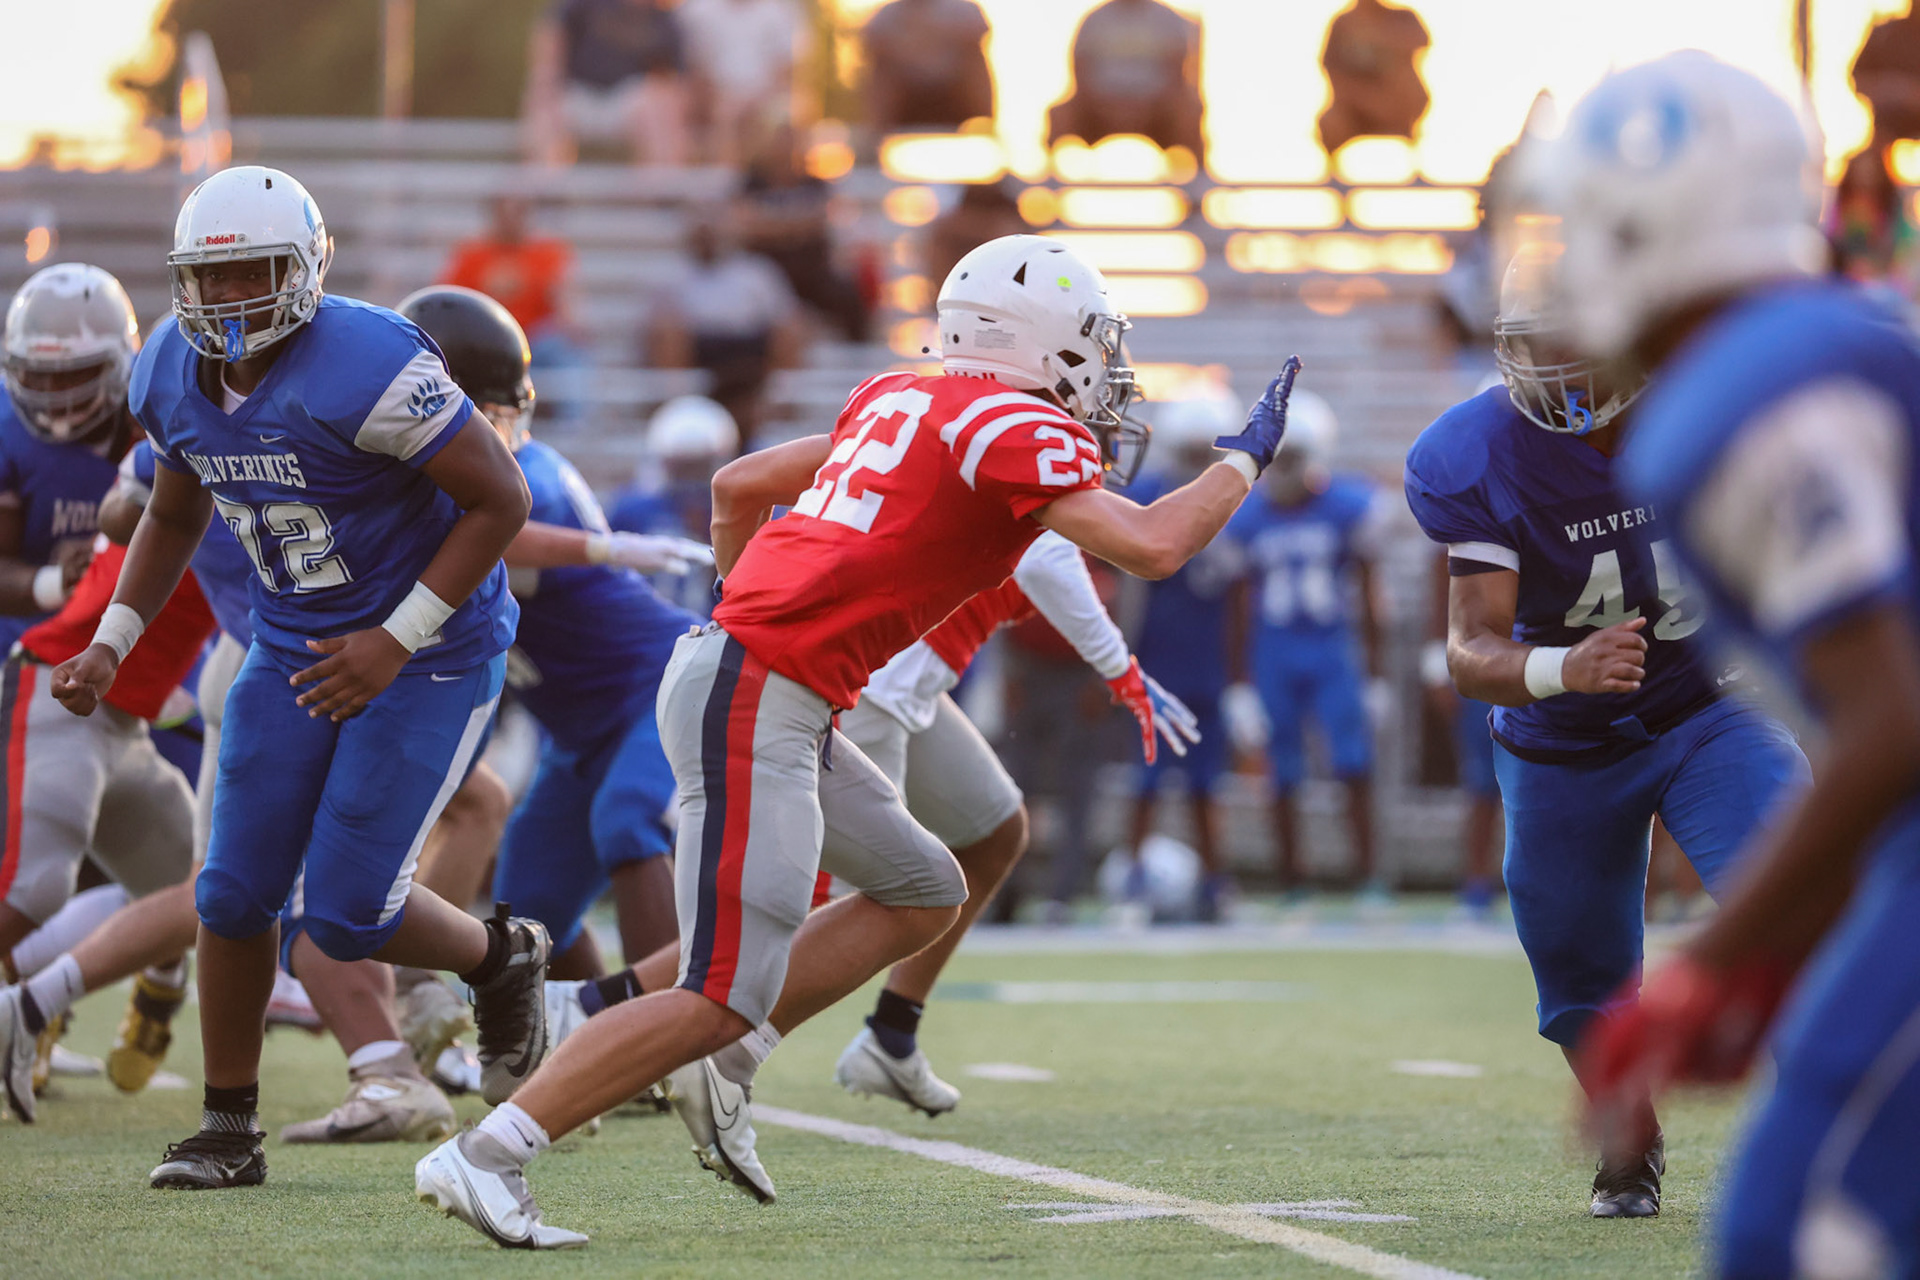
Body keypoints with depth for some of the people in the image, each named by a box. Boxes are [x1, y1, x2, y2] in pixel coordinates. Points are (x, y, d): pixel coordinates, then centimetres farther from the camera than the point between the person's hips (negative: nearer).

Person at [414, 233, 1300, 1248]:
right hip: (754, 704, -10)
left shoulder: (905, 403, 18)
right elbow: (1151, 547, -17)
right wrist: (1245, 460, -1)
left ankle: (717, 1070, 14)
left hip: (737, 681, 10)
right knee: (723, 999, -11)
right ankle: (483, 1157, -12)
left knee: (923, 895, 19)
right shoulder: (1019, 433, -8)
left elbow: (738, 486, 24)